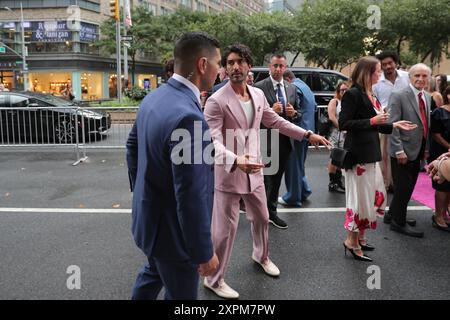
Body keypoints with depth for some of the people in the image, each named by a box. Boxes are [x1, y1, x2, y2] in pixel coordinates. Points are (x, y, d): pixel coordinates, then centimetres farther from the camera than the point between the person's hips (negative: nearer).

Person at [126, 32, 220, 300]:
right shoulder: (188, 117, -31)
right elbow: (191, 197, -29)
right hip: (172, 229, -9)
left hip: (149, 214, 9)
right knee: (180, 293, 14)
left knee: (155, 272, 32)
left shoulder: (154, 98, -1)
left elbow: (133, 145, 12)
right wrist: (204, 252, -18)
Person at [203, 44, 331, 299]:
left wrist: (308, 135, 15)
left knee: (262, 218, 24)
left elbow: (276, 121, 16)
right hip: (228, 172, -7)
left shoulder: (258, 95, 4)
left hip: (254, 170, 7)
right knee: (225, 228, 0)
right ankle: (215, 279, 19)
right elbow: (212, 141, -24)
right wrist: (235, 161, -41)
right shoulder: (217, 100, -17)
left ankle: (261, 256, 51)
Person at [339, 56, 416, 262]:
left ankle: (360, 237, 28)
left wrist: (394, 125, 13)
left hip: (370, 153, 9)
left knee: (374, 196, 15)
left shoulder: (370, 95, 14)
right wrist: (372, 121, -20)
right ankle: (351, 241, 13)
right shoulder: (353, 94, -13)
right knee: (360, 196, -2)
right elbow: (344, 124, -19)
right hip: (358, 154, -9)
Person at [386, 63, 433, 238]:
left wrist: (426, 148, 13)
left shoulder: (427, 97, 12)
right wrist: (399, 150, -19)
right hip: (403, 151, -7)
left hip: (417, 151, 7)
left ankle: (392, 215, 31)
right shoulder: (398, 96, -11)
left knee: (408, 187, 14)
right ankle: (398, 223, 16)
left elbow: (426, 124, 17)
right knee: (403, 188, 1)